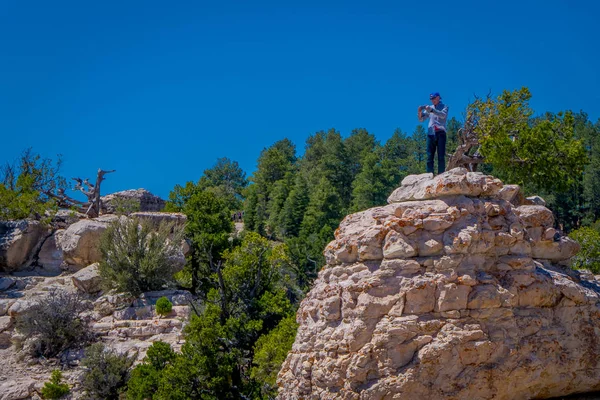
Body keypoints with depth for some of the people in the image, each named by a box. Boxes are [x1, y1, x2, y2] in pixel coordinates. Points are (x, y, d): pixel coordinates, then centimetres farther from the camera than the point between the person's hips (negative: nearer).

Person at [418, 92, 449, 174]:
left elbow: (443, 115, -14)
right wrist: (420, 112, -6)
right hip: (431, 133, 4)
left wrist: (431, 110, -25)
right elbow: (421, 119, 15)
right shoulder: (429, 107, 18)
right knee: (429, 157, -1)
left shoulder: (444, 107, 7)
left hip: (440, 133, -4)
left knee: (441, 157, -7)